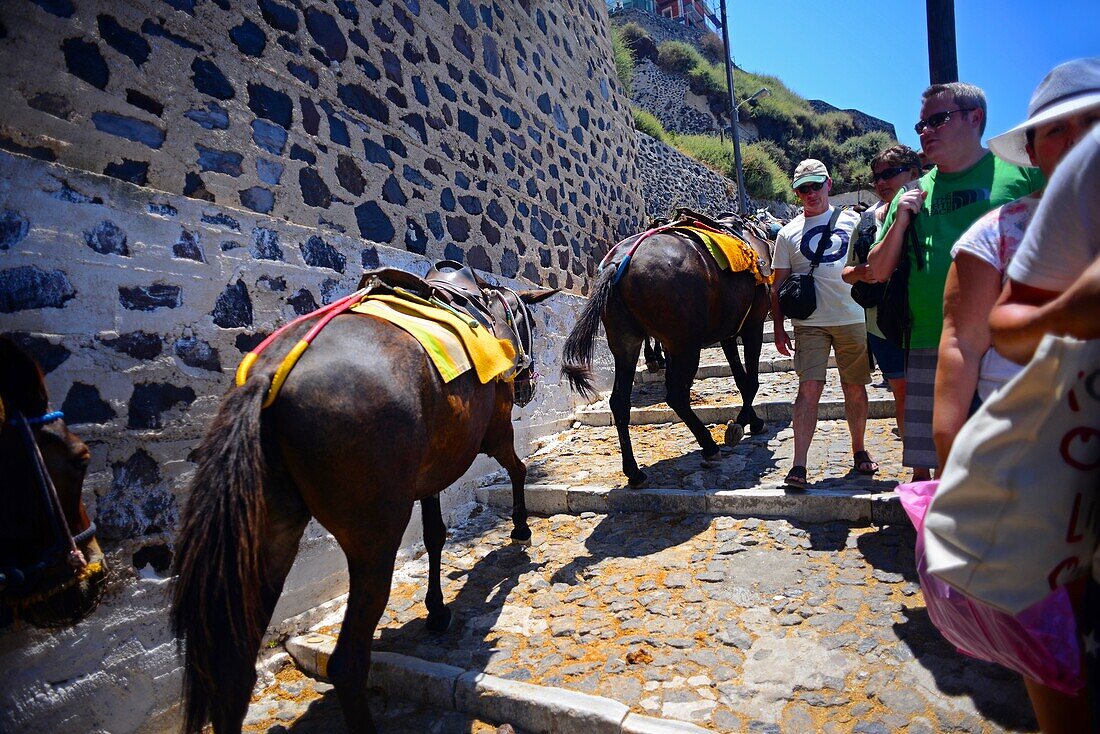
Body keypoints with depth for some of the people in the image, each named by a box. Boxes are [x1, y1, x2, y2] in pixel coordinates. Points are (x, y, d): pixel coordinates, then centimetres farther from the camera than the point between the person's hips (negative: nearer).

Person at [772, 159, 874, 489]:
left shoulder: (852, 221, 9)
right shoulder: (788, 234, 6)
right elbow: (779, 285, 6)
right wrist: (778, 327, 1)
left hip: (853, 319, 2)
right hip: (809, 323, -2)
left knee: (855, 388, 10)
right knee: (809, 388, -10)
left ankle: (859, 450, 30)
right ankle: (799, 466, -9)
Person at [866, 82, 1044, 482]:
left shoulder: (1024, 172, 4)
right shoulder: (911, 197, 13)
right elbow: (878, 271, 14)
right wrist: (899, 223, -1)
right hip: (930, 347, 3)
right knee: (924, 463, 8)